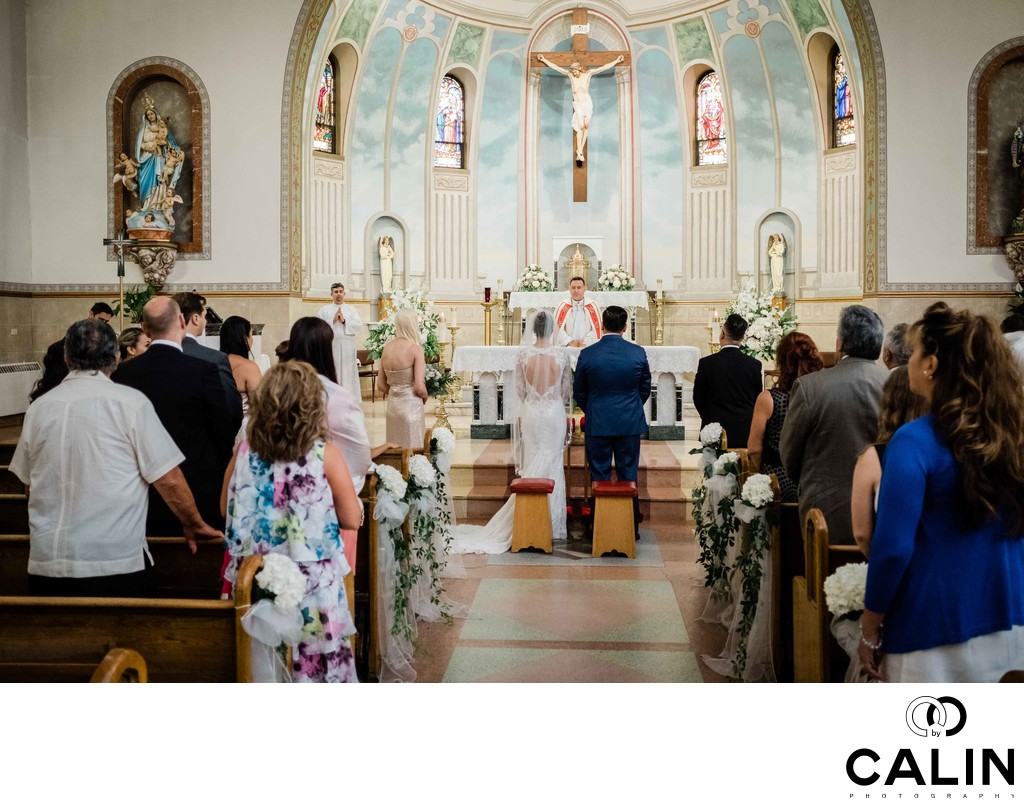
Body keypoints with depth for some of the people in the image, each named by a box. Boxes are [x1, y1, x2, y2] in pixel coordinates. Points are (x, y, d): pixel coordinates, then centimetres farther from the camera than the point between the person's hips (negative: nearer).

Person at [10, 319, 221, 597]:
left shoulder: (38, 408, 4)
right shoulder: (130, 402, -7)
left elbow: (30, 485, 15)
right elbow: (169, 480, -7)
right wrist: (194, 525, 8)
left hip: (46, 564, 4)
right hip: (115, 564, -3)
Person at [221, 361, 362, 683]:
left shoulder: (245, 451, -3)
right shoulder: (325, 455, -12)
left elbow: (226, 509, 9)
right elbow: (352, 520, -7)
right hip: (313, 581, -3)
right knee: (318, 656, 9)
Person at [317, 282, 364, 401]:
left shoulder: (351, 309, 11)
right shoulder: (324, 309, 7)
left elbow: (358, 325, -1)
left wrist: (344, 321, -9)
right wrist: (333, 321, -10)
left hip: (347, 346, 1)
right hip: (331, 345, -1)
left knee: (348, 373, 1)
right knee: (332, 374, 0)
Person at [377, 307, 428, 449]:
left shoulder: (387, 347, 3)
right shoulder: (415, 348, -14)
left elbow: (381, 385, 6)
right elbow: (419, 388, -17)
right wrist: (425, 397, 2)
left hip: (392, 404, 6)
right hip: (411, 405, -6)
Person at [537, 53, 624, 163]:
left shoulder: (588, 74, -8)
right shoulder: (570, 74, -7)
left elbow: (603, 67, -6)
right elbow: (556, 67, -3)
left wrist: (616, 60, -5)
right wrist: (544, 60, -1)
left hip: (587, 103, 1)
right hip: (577, 105, -1)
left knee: (586, 126, 0)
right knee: (580, 127, -12)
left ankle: (580, 150, 8)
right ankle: (579, 152, -14)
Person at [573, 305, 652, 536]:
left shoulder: (587, 354, -7)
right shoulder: (638, 353, -5)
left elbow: (579, 392, 3)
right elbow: (645, 389, 6)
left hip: (598, 424, -1)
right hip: (630, 424, 1)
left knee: (599, 477, 8)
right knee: (628, 476, 10)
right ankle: (630, 527, 15)